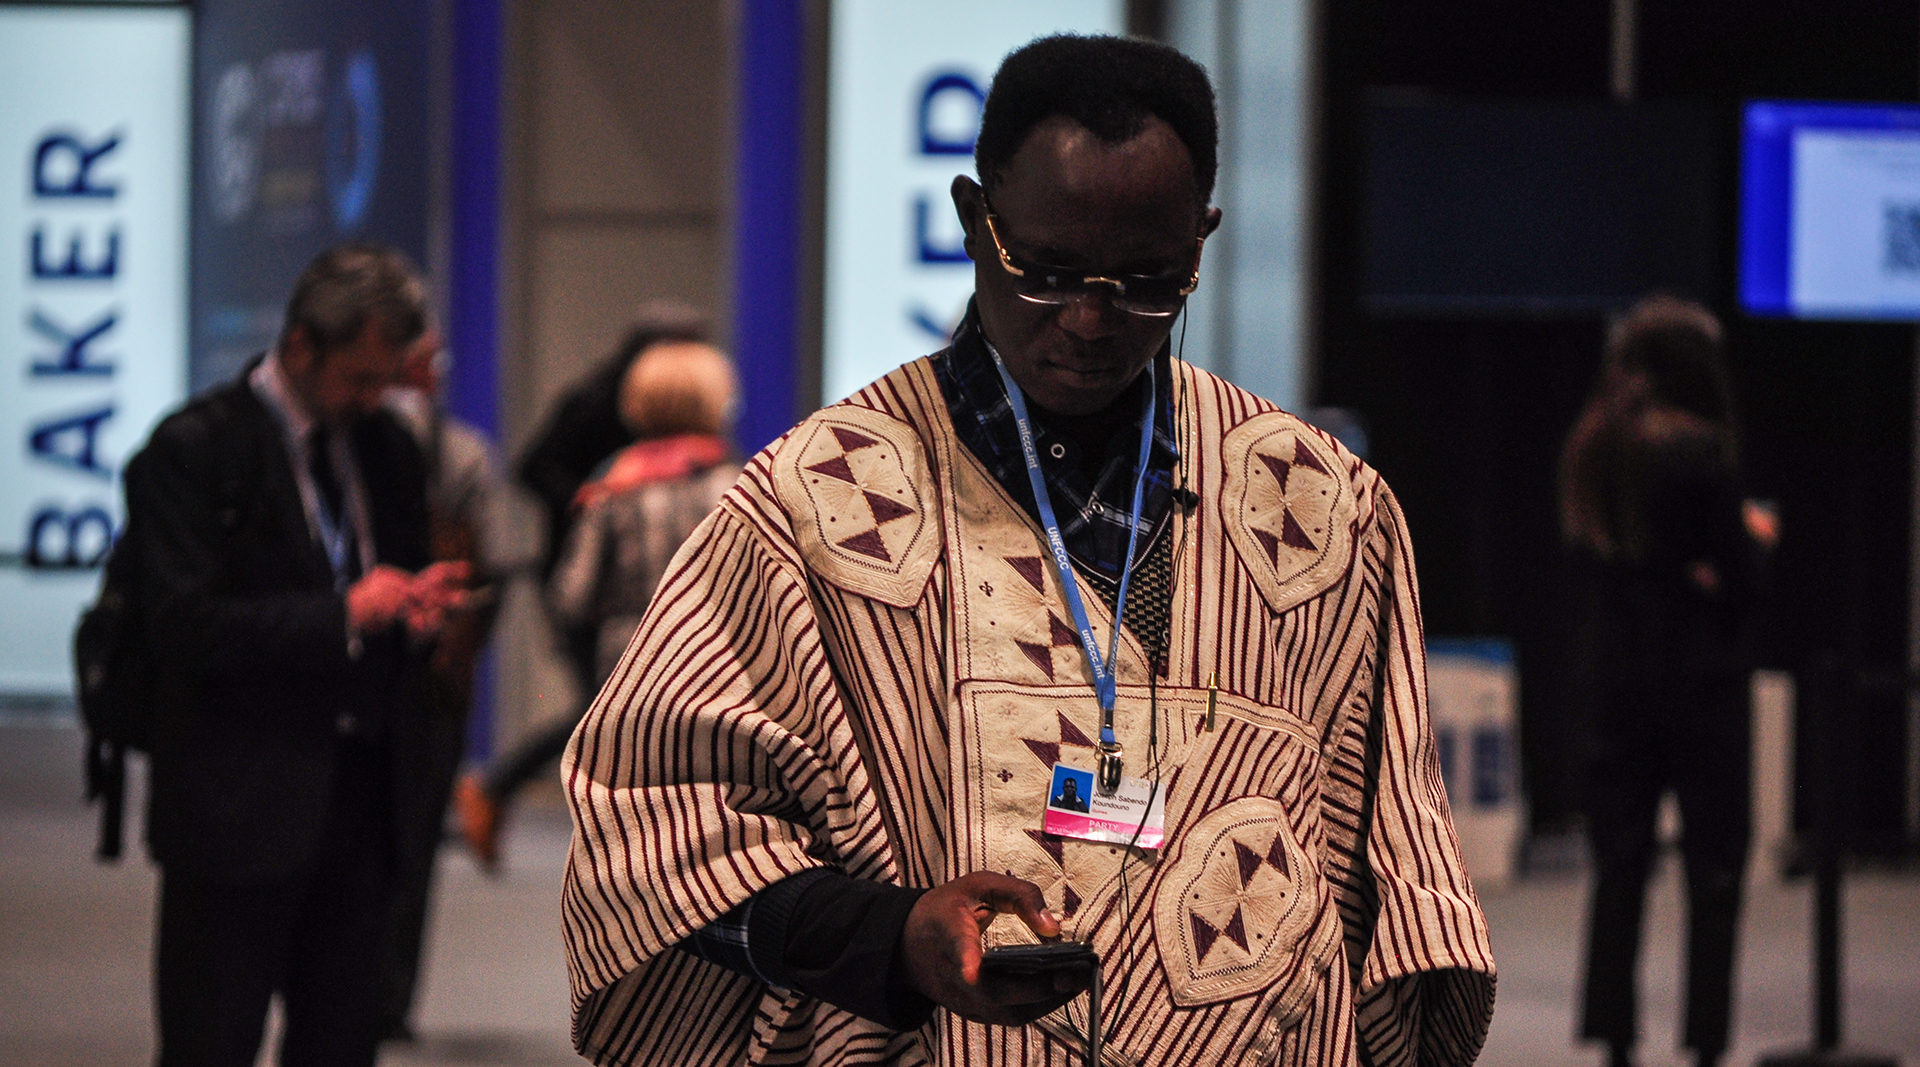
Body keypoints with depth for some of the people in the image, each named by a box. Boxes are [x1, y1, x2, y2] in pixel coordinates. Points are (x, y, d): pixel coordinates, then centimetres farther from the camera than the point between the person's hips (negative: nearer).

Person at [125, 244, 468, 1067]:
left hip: (359, 799, 6)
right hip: (240, 803, -6)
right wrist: (343, 614, -20)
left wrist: (418, 612, -2)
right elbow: (187, 626, -16)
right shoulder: (193, 450, -8)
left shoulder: (386, 450, 13)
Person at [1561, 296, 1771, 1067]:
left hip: (1619, 678, 5)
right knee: (1714, 866, 1)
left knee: (1620, 865, 8)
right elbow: (1739, 577, -10)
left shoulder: (1591, 447, 5)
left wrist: (1691, 566, 5)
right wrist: (1753, 538, 10)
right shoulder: (1699, 451, -13)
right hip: (1702, 679, -5)